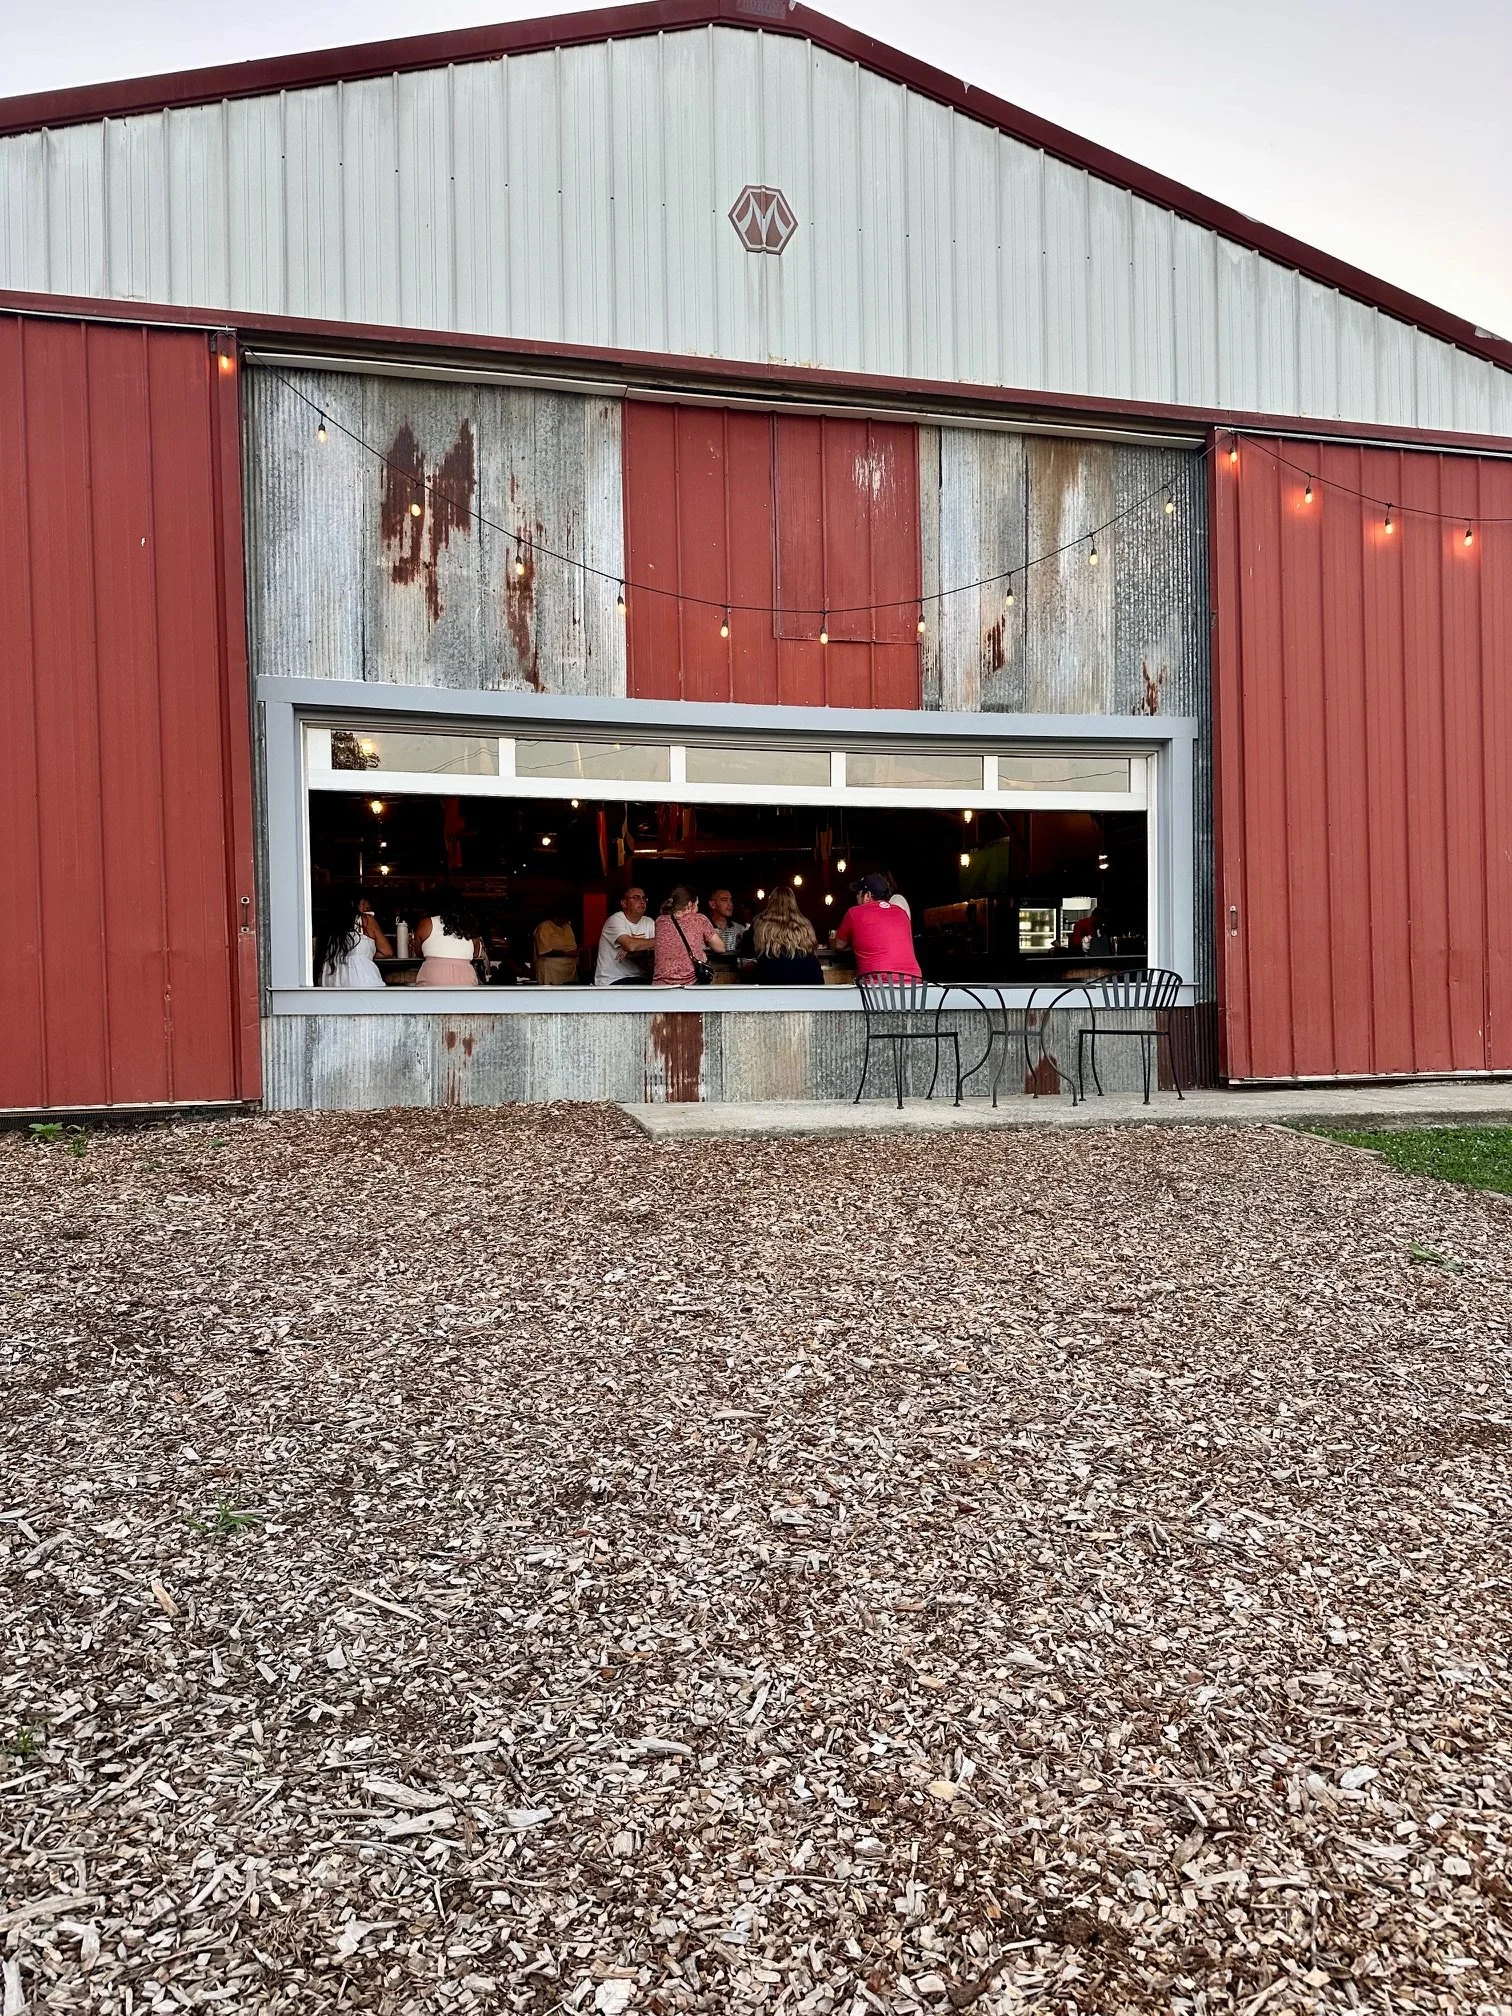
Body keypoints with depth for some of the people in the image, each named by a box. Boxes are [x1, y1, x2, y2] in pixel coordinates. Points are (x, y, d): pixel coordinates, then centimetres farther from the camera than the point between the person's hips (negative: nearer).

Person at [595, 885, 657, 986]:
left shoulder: (649, 922, 9)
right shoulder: (616, 920, -10)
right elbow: (631, 945, -27)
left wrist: (631, 952, -20)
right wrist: (655, 941, -10)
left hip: (638, 978, 7)